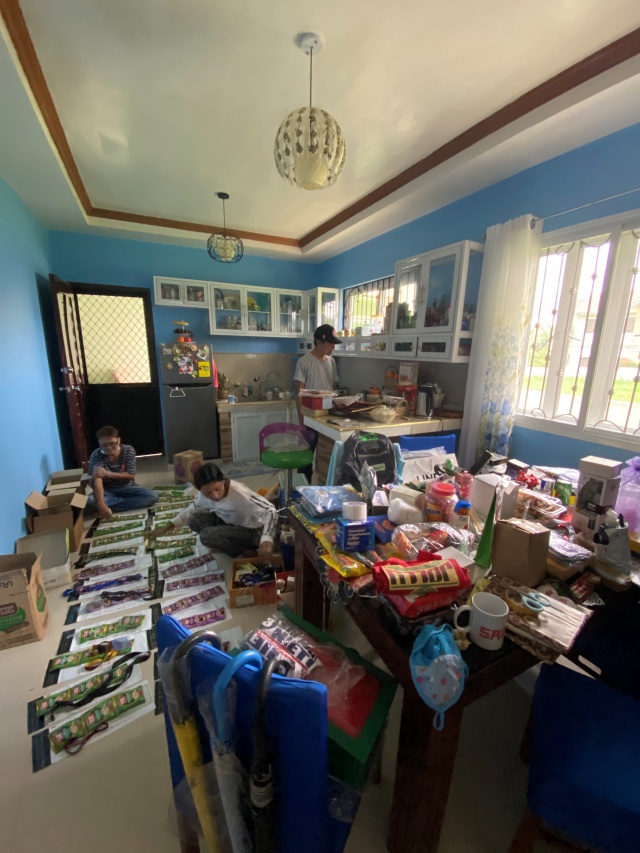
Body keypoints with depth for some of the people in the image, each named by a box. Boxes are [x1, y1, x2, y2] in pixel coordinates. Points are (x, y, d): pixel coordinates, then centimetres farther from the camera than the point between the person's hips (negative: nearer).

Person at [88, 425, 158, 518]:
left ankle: (111, 508, -24)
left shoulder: (128, 450, -13)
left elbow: (131, 475, -12)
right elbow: (97, 480, -31)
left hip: (127, 488, 1)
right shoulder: (97, 455, -18)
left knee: (152, 496, -26)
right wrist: (101, 504, -46)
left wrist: (108, 474, -26)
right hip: (107, 491, -1)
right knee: (89, 501, -34)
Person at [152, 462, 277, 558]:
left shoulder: (239, 492, -34)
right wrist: (169, 526, 3)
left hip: (252, 532, -8)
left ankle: (247, 554, -8)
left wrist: (266, 539, -52)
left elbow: (270, 511, -37)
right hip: (230, 524, 8)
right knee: (195, 520, -6)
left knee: (207, 535, -25)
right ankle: (231, 543, 1)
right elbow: (191, 510, 11)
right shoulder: (205, 494, -12)